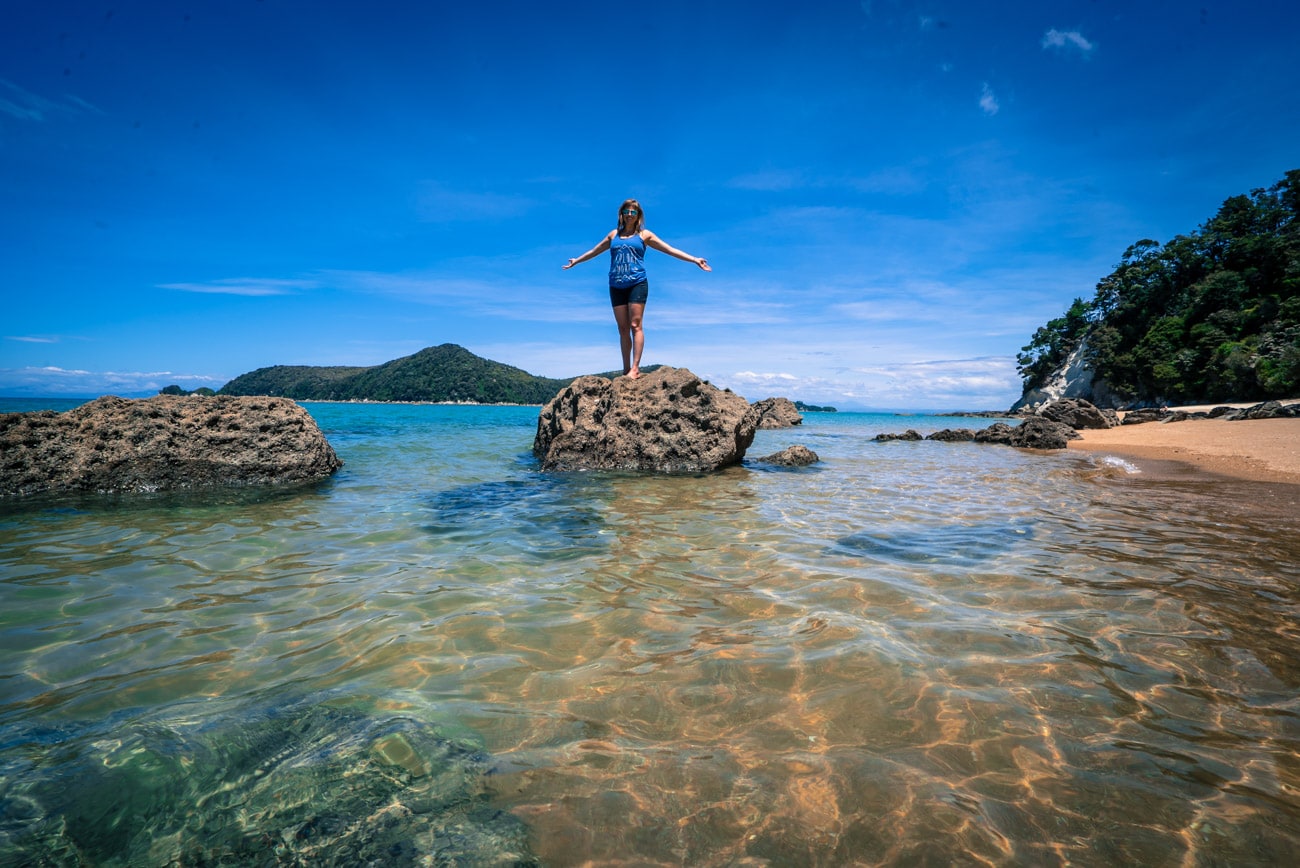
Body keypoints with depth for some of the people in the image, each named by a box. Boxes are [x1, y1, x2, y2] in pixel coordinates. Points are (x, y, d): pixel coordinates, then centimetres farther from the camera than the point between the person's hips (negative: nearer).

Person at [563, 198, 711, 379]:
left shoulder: (644, 235, 9)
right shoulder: (614, 235, 19)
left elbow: (670, 250, 6)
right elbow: (595, 251, 33)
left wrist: (695, 259, -1)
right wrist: (576, 261, 44)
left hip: (637, 284, -3)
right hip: (616, 286, 4)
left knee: (635, 325, -11)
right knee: (623, 328, 2)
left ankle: (635, 368, -14)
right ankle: (626, 370, 6)